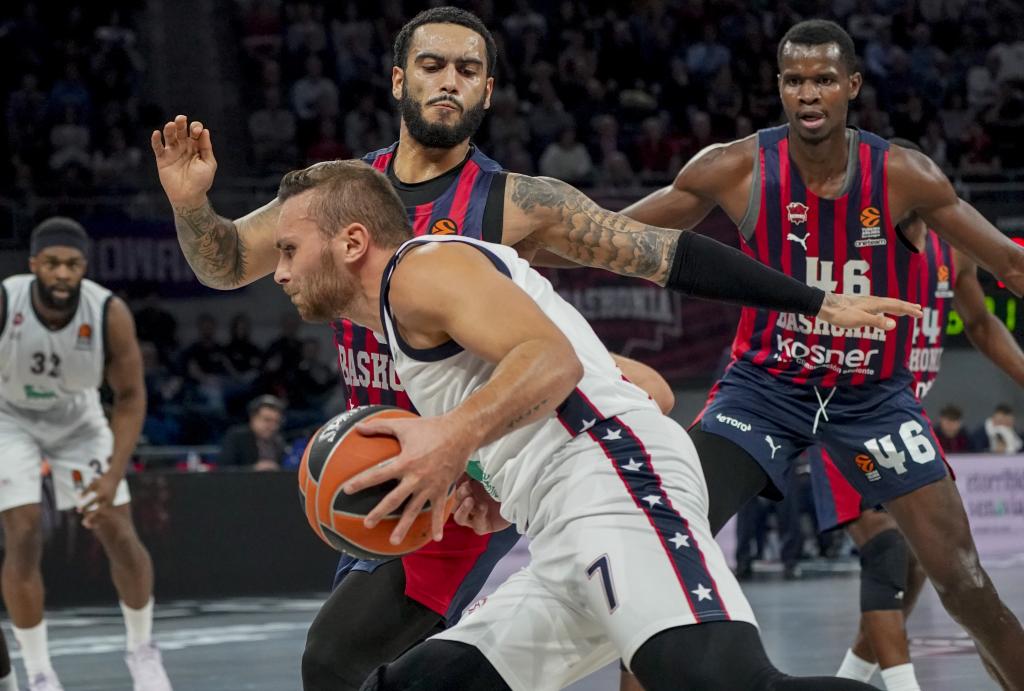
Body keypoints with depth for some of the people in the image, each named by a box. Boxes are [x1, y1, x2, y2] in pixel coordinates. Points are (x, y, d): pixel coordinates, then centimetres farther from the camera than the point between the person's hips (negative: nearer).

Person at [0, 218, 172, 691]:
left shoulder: (110, 315, -27)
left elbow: (130, 396, -15)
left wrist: (113, 476, -23)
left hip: (78, 420, 2)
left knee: (119, 534, -1)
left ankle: (142, 650, 22)